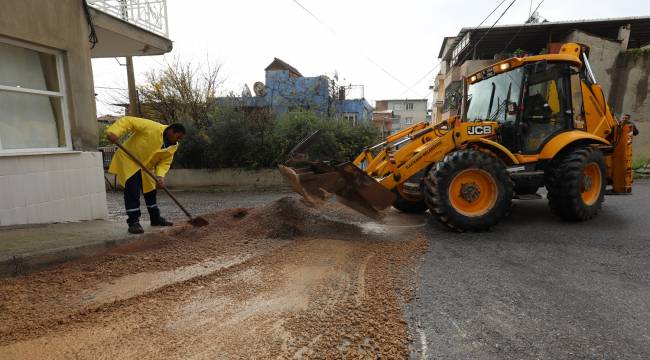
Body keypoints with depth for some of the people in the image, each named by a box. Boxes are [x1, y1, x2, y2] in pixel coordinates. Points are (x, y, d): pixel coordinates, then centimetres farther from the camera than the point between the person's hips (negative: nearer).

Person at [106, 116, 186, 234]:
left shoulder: (174, 146, -7)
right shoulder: (151, 127, -26)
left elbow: (165, 162, -8)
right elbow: (128, 121, -27)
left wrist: (160, 176, -26)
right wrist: (114, 132, -42)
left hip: (146, 166, 7)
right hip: (128, 160, -7)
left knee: (150, 191, 14)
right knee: (132, 191, -15)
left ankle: (155, 218, 28)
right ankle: (133, 222, -7)